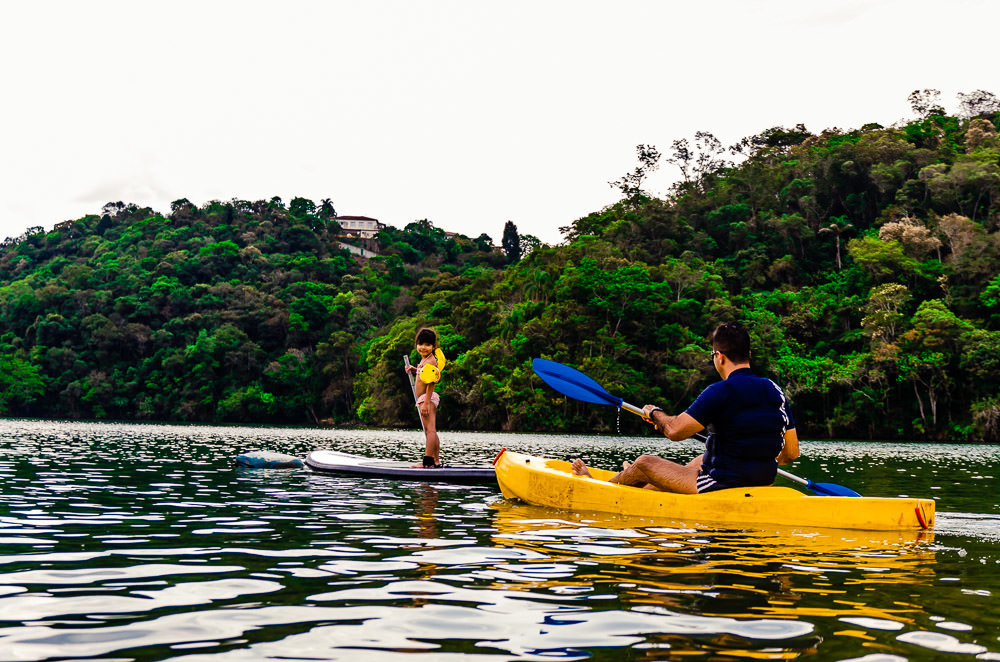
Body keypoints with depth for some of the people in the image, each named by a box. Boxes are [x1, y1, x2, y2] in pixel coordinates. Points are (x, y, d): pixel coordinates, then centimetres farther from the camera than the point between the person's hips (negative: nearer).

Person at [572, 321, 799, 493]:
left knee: (645, 463, 11)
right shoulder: (776, 392, 2)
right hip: (760, 485, 8)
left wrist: (654, 413, 3)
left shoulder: (720, 392, -20)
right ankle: (642, 488, 56)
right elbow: (791, 452, 6)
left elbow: (675, 430, -19)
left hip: (721, 487, -8)